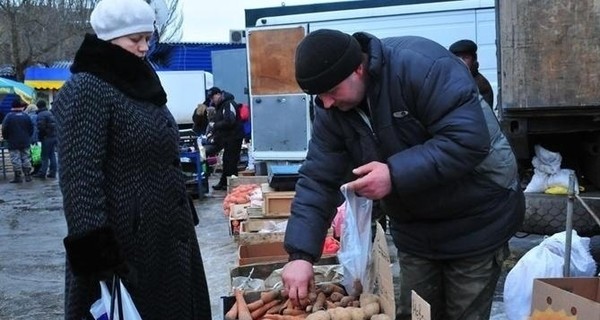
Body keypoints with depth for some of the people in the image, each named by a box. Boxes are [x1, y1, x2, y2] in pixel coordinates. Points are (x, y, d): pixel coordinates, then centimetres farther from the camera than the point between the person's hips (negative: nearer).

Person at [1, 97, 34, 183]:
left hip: (13, 143, -4)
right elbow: (31, 128, 6)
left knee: (15, 160, 0)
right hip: (25, 142, 4)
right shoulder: (26, 116, 1)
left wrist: (6, 138, 7)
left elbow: (4, 130, -10)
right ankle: (28, 176, 12)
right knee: (26, 158, 10)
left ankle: (18, 177, 1)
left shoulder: (8, 117, -10)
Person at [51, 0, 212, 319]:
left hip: (168, 234, 8)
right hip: (123, 242, -8)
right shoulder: (86, 90, -13)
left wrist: (182, 219, 19)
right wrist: (95, 249, -26)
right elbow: (79, 178, -21)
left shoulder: (141, 83, 13)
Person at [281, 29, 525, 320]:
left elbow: (469, 139, -32)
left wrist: (395, 175, -36)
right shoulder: (332, 111, -8)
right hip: (413, 226, 6)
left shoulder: (419, 64, -28)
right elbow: (318, 180, -8)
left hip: (476, 219, -5)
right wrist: (301, 254, -18)